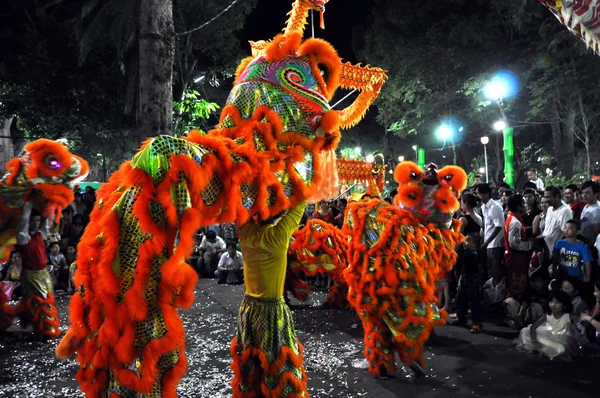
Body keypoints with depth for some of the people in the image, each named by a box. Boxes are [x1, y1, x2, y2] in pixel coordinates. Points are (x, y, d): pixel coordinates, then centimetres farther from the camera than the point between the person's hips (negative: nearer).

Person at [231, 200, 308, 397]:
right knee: (279, 361, 11)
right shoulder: (278, 235, -22)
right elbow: (299, 203, -16)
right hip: (272, 310, -5)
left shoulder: (246, 232, -10)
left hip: (248, 307, 5)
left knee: (249, 360, 20)